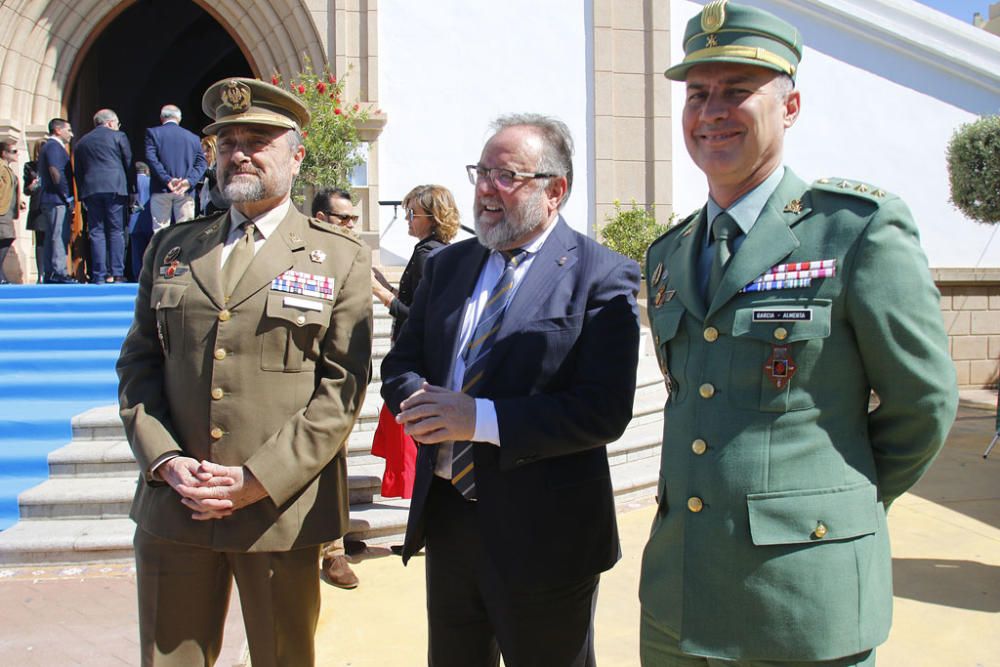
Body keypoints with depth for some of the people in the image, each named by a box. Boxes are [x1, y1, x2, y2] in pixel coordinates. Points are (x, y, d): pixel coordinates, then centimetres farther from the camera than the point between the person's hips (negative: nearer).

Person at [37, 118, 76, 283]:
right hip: (58, 200, -10)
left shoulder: (48, 146, 23)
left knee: (51, 238, 9)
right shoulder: (54, 146, -8)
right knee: (60, 236, -12)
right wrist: (67, 197, -15)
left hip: (49, 201, 10)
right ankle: (59, 272, -16)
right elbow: (55, 173, -19)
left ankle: (50, 274, 10)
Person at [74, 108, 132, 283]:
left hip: (90, 189, 3)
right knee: (116, 232, 0)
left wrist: (81, 195, 18)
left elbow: (78, 172, 16)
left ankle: (99, 274, -3)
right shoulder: (118, 136, 6)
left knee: (96, 232, 3)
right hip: (115, 188, -3)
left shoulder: (82, 142, 17)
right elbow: (129, 162, 6)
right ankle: (117, 273, -6)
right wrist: (131, 189, 16)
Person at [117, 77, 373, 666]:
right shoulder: (171, 248, 13)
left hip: (281, 508, -2)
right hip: (174, 506, 3)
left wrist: (259, 479, -12)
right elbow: (139, 363, 11)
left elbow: (342, 388, -5)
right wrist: (164, 459, -5)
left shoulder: (340, 259, 2)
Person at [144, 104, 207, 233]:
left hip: (161, 189, -2)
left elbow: (151, 159, -8)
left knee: (160, 231, -1)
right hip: (186, 191, 2)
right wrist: (189, 182, -8)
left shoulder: (153, 133, 5)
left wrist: (167, 180, -12)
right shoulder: (193, 137, 11)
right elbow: (201, 163, 2)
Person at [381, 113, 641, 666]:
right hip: (446, 516, 6)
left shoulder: (601, 276, -12)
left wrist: (481, 418, -24)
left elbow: (604, 411, -20)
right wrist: (426, 406, -13)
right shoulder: (447, 265, 8)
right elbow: (399, 365, 11)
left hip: (543, 535, -5)